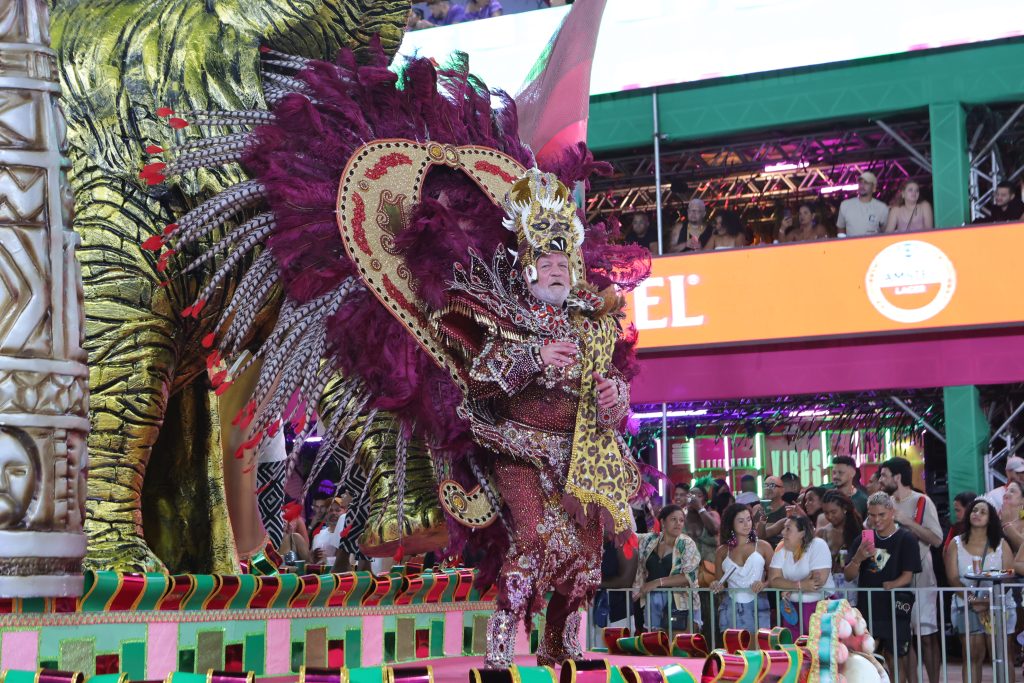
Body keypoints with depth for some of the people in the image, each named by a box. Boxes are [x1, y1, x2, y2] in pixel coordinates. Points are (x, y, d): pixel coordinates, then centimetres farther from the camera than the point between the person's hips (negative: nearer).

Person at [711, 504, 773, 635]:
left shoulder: (763, 546, 5)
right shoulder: (722, 551, 10)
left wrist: (764, 584, -17)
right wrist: (717, 586, -4)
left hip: (757, 608, -1)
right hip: (731, 608, 1)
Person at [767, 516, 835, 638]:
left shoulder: (818, 546, -12)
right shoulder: (781, 549, 2)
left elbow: (819, 581, -21)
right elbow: (773, 580, -7)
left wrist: (789, 588, -12)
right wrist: (800, 585, -22)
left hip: (820, 605, -4)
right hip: (792, 606, 4)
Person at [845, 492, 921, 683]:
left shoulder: (906, 539, -2)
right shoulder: (863, 539, 10)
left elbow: (908, 575, -7)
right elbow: (848, 576, 7)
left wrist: (892, 585, -28)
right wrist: (858, 559, -14)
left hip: (894, 609, -3)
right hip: (866, 608, 3)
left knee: (896, 660, 1)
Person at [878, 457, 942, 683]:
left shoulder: (922, 502, -6)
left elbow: (937, 539, -15)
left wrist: (907, 521, -17)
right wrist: (873, 517, -2)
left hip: (919, 578, -5)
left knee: (927, 635, -2)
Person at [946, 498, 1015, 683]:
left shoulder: (1000, 544, 7)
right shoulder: (956, 544, 7)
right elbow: (953, 578, -1)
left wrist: (990, 600, -16)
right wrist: (972, 599, -15)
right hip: (967, 605, 0)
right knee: (972, 655, -3)